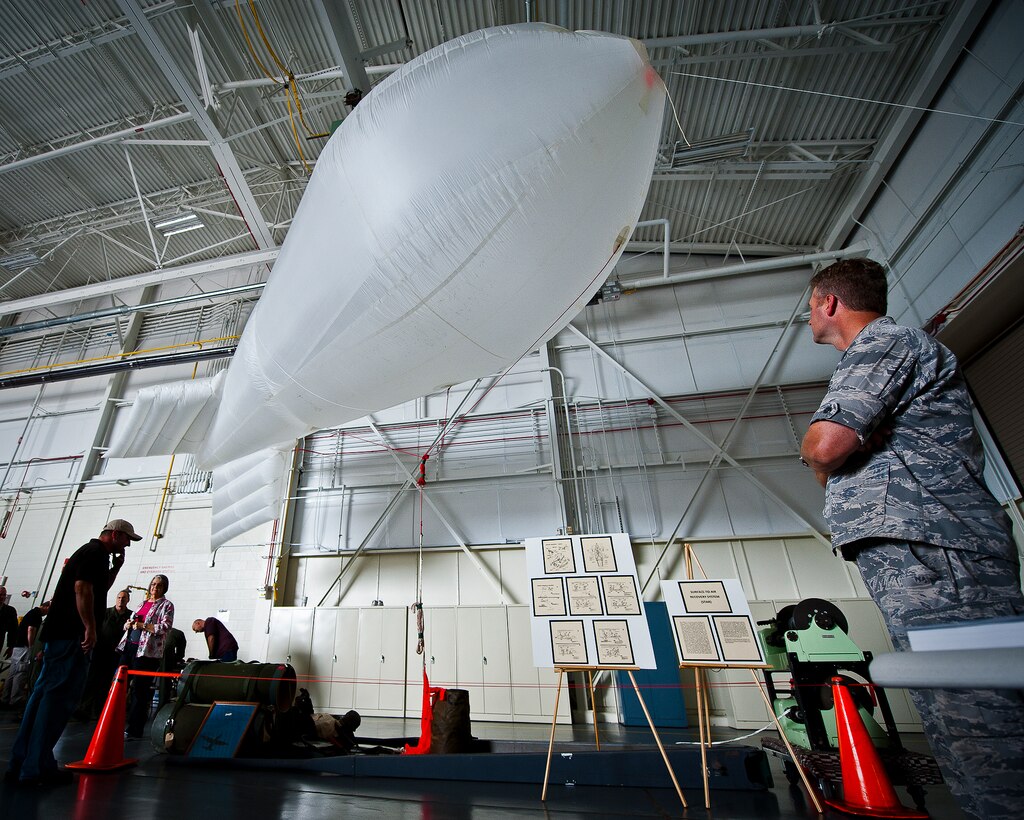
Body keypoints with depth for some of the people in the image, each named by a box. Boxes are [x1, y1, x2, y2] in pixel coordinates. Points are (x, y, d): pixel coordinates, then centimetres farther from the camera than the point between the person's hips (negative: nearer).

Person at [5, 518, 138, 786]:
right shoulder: (96, 552, -11)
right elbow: (83, 588, -22)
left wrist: (116, 568, 19)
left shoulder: (89, 552, 22)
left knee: (45, 693, 13)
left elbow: (99, 589, 31)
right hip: (72, 635, -11)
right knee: (60, 696, -7)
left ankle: (21, 762, 19)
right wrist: (90, 628, -21)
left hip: (58, 633, 11)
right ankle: (37, 768, -3)